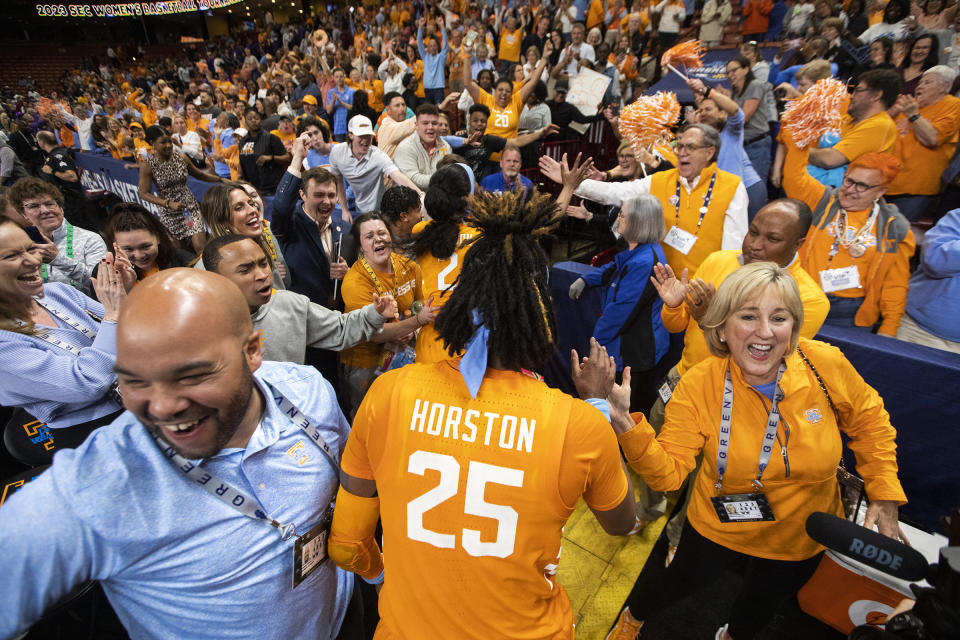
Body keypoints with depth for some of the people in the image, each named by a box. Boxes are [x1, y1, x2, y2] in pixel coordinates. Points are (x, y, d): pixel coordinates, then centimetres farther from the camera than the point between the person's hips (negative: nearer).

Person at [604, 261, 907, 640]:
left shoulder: (826, 365, -23)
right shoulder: (699, 386, -27)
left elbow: (869, 422, -3)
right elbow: (668, 470, -29)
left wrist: (885, 493, -6)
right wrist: (626, 425, -44)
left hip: (802, 538, 3)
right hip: (719, 528, -2)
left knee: (762, 603, 29)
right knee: (679, 584, 22)